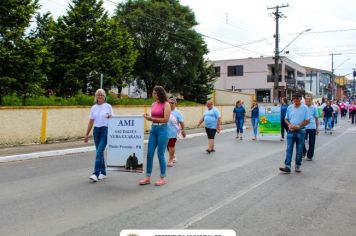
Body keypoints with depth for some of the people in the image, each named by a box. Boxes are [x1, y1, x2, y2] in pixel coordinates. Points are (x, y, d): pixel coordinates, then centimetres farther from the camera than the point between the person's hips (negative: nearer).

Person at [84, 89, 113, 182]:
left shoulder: (108, 106, -1)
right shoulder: (93, 108, 9)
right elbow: (91, 122, 11)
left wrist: (109, 118, -25)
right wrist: (87, 134, 10)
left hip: (105, 130, -5)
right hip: (96, 130, 5)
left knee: (99, 152, -14)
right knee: (99, 152, 10)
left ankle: (96, 174, -15)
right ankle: (103, 173, 21)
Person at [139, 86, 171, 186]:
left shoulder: (166, 104, -8)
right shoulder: (153, 104, 12)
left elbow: (165, 119, -15)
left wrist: (151, 118, -15)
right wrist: (147, 117, -3)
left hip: (162, 130, -6)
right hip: (153, 129, 7)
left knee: (160, 154, -2)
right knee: (150, 153, 4)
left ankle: (163, 178, 12)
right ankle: (148, 177, 11)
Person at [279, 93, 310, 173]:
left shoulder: (304, 108, -3)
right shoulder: (290, 107, 6)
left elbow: (307, 120, -5)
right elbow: (286, 119, 12)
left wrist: (298, 126, -15)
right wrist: (289, 125, -8)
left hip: (300, 131, -2)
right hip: (291, 131, 2)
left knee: (299, 150, 6)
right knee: (289, 149, -5)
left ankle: (298, 166, 18)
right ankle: (287, 167, -8)